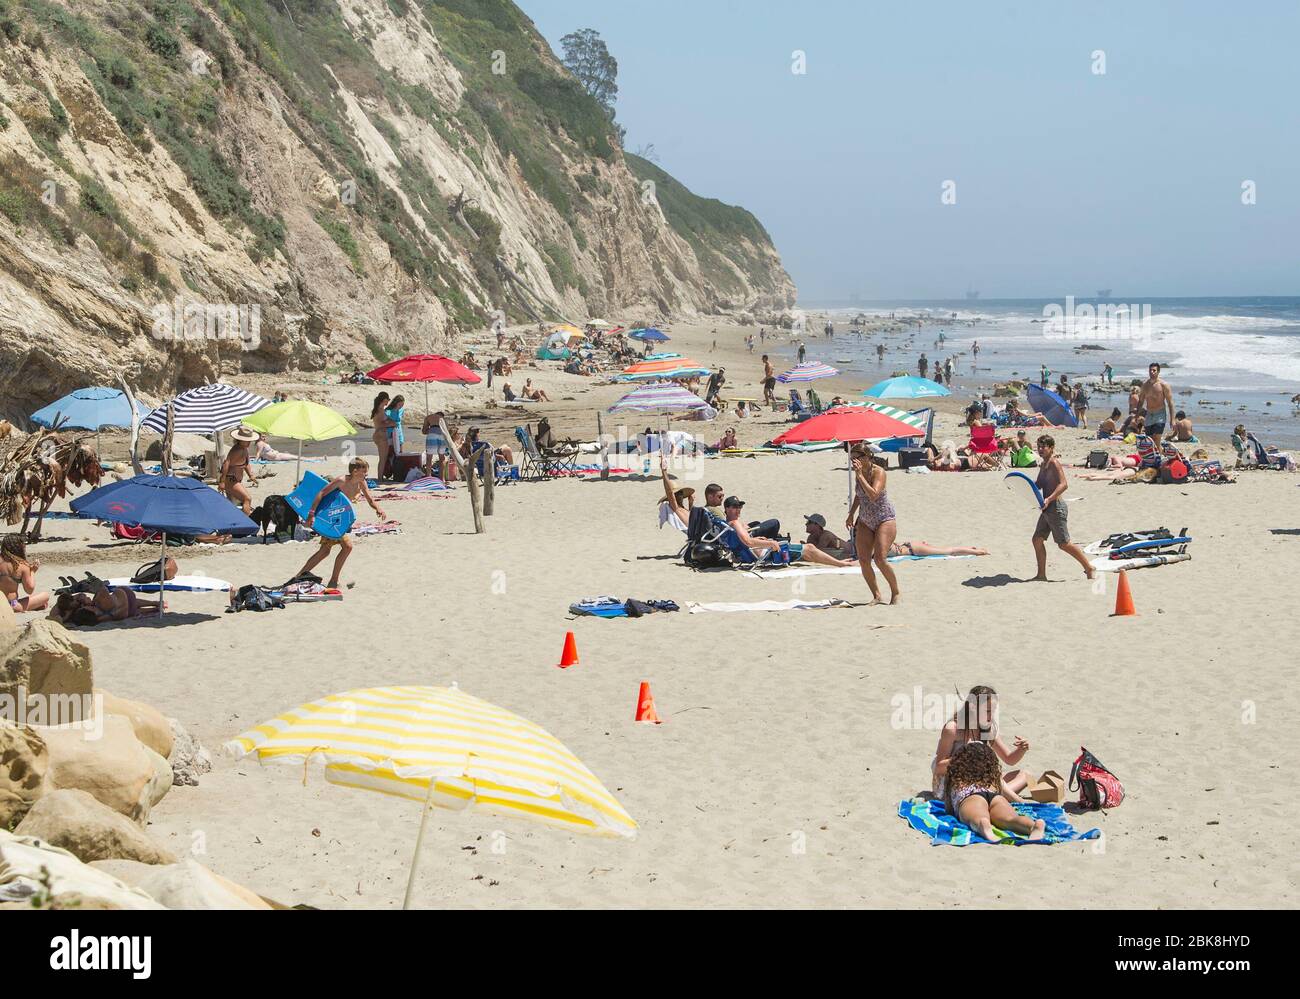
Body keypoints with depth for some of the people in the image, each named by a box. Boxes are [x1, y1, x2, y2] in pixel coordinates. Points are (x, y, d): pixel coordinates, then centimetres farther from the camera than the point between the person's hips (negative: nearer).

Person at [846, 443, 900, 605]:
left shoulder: (878, 472, -19)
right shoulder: (858, 473, 1)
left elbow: (873, 495, -35)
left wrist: (860, 475, -32)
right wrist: (851, 514, 18)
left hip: (884, 519, -7)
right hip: (865, 521, 7)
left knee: (880, 558, -19)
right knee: (863, 560, -4)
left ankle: (895, 593, 0)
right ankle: (876, 596, 8)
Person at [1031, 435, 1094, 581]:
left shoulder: (1054, 463, -15)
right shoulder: (1044, 464, 14)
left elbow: (1064, 484, -25)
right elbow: (1039, 485, 23)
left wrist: (1049, 499, -33)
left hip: (1056, 507, -10)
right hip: (1048, 509, 10)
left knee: (1064, 543, -5)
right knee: (1037, 539, 9)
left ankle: (1089, 568, 6)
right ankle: (1041, 575, 15)